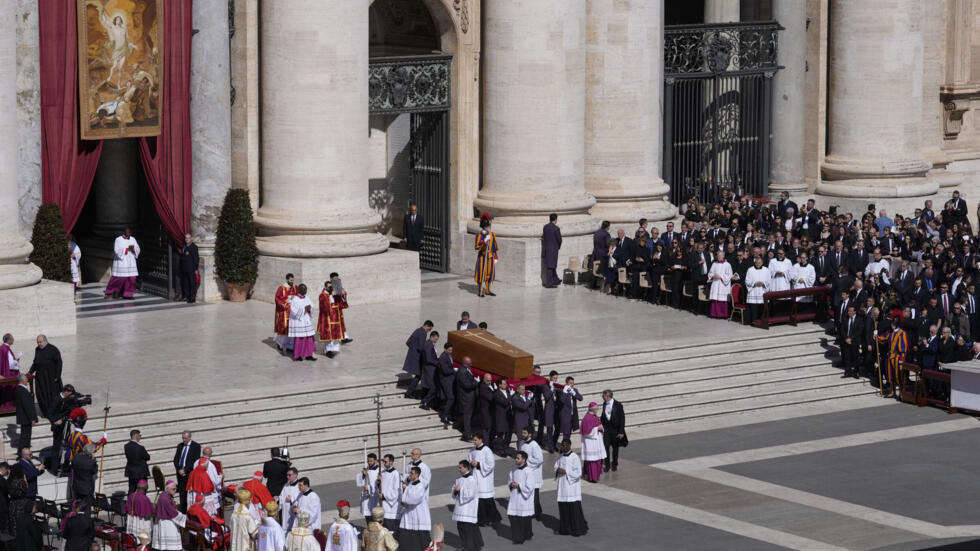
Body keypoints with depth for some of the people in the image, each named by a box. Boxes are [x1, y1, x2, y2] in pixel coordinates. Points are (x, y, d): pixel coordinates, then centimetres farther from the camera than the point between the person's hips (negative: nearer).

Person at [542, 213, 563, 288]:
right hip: (553, 249, -6)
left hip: (546, 248, 6)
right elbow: (559, 239, -11)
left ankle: (555, 280, 32)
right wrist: (558, 247, 8)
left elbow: (543, 237, 4)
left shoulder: (545, 227, 1)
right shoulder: (556, 228, -16)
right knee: (550, 266, -2)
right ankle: (548, 284, 0)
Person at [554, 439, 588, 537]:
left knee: (574, 507, -4)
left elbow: (578, 473, -15)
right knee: (563, 506, 8)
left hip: (572, 485, -6)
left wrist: (565, 472, -20)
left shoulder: (575, 458, -12)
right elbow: (556, 467, 14)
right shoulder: (560, 457, 8)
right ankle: (564, 528, 18)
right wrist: (558, 470, -10)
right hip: (562, 485, 6)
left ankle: (579, 529, 5)